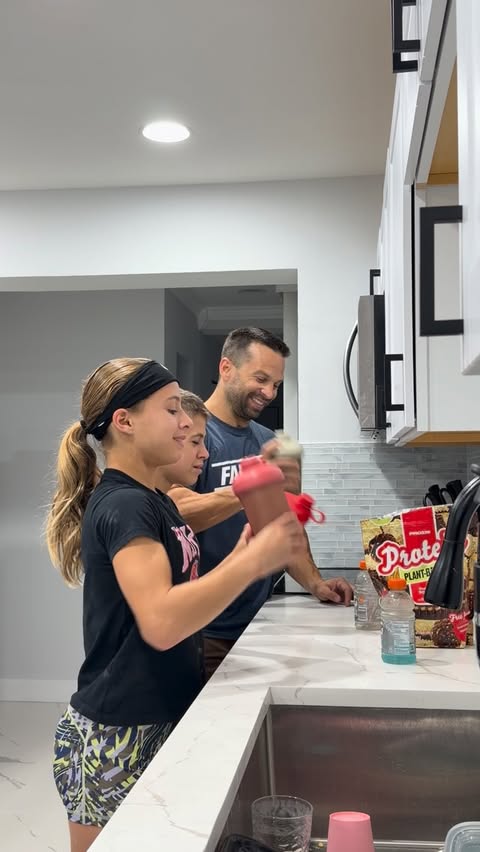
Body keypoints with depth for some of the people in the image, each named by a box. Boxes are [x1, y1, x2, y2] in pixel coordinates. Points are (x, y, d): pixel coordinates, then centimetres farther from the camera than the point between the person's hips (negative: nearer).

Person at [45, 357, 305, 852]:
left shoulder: (153, 502, 10)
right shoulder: (122, 506, -19)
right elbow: (161, 623, -30)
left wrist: (240, 559, -2)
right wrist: (253, 561, -27)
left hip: (161, 723, 9)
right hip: (117, 739, -8)